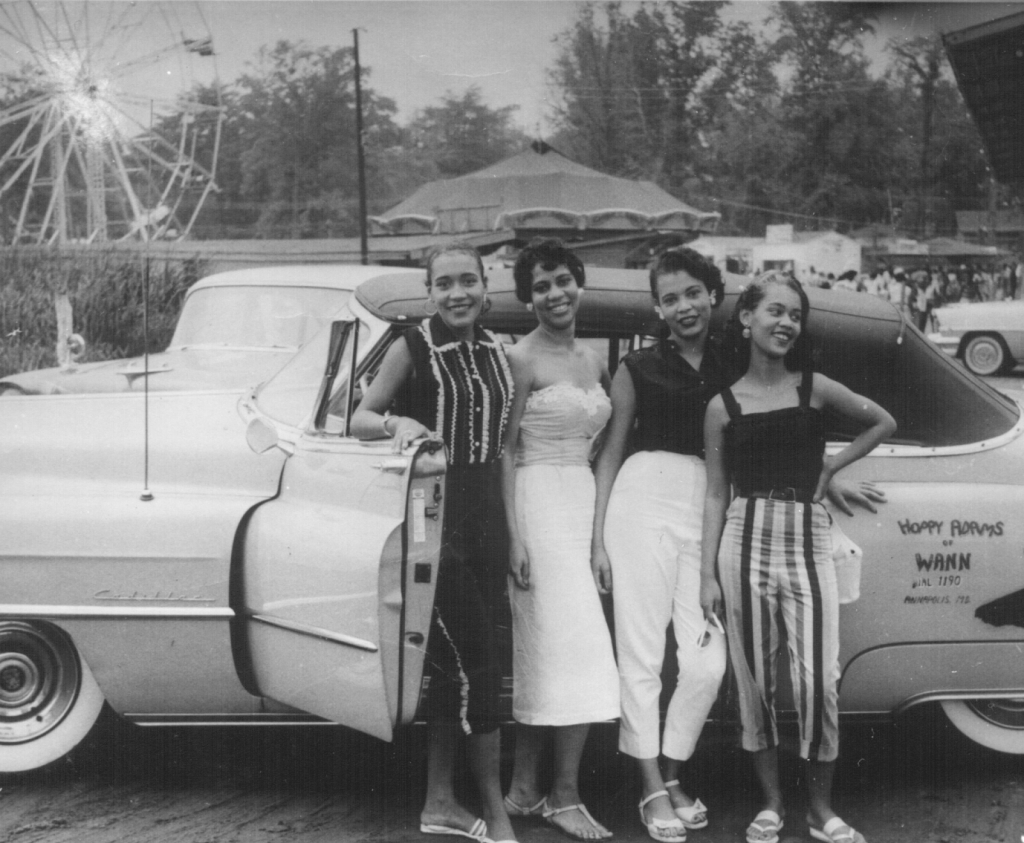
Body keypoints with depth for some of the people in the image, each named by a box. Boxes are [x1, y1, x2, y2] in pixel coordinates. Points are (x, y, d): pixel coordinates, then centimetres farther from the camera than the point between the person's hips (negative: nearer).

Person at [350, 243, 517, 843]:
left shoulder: (498, 353, 9)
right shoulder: (412, 349, -5)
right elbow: (359, 420, 0)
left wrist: (509, 530, 12)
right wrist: (397, 422, -22)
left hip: (486, 519, 6)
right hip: (435, 519, -6)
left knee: (455, 663, 12)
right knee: (478, 665, -7)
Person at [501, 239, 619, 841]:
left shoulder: (595, 360, 14)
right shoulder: (522, 360, -5)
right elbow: (505, 452, -8)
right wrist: (513, 536, -14)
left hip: (586, 504, 7)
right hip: (540, 503, -7)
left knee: (547, 650, 7)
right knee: (577, 646, -10)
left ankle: (525, 789, 14)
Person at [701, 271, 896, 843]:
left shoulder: (815, 388, 5)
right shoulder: (724, 406, 5)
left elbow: (884, 423, 18)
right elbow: (717, 494, 6)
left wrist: (833, 465, 8)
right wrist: (708, 575, 2)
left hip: (808, 542, 0)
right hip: (747, 540, 1)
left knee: (819, 681, -6)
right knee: (755, 680, 5)